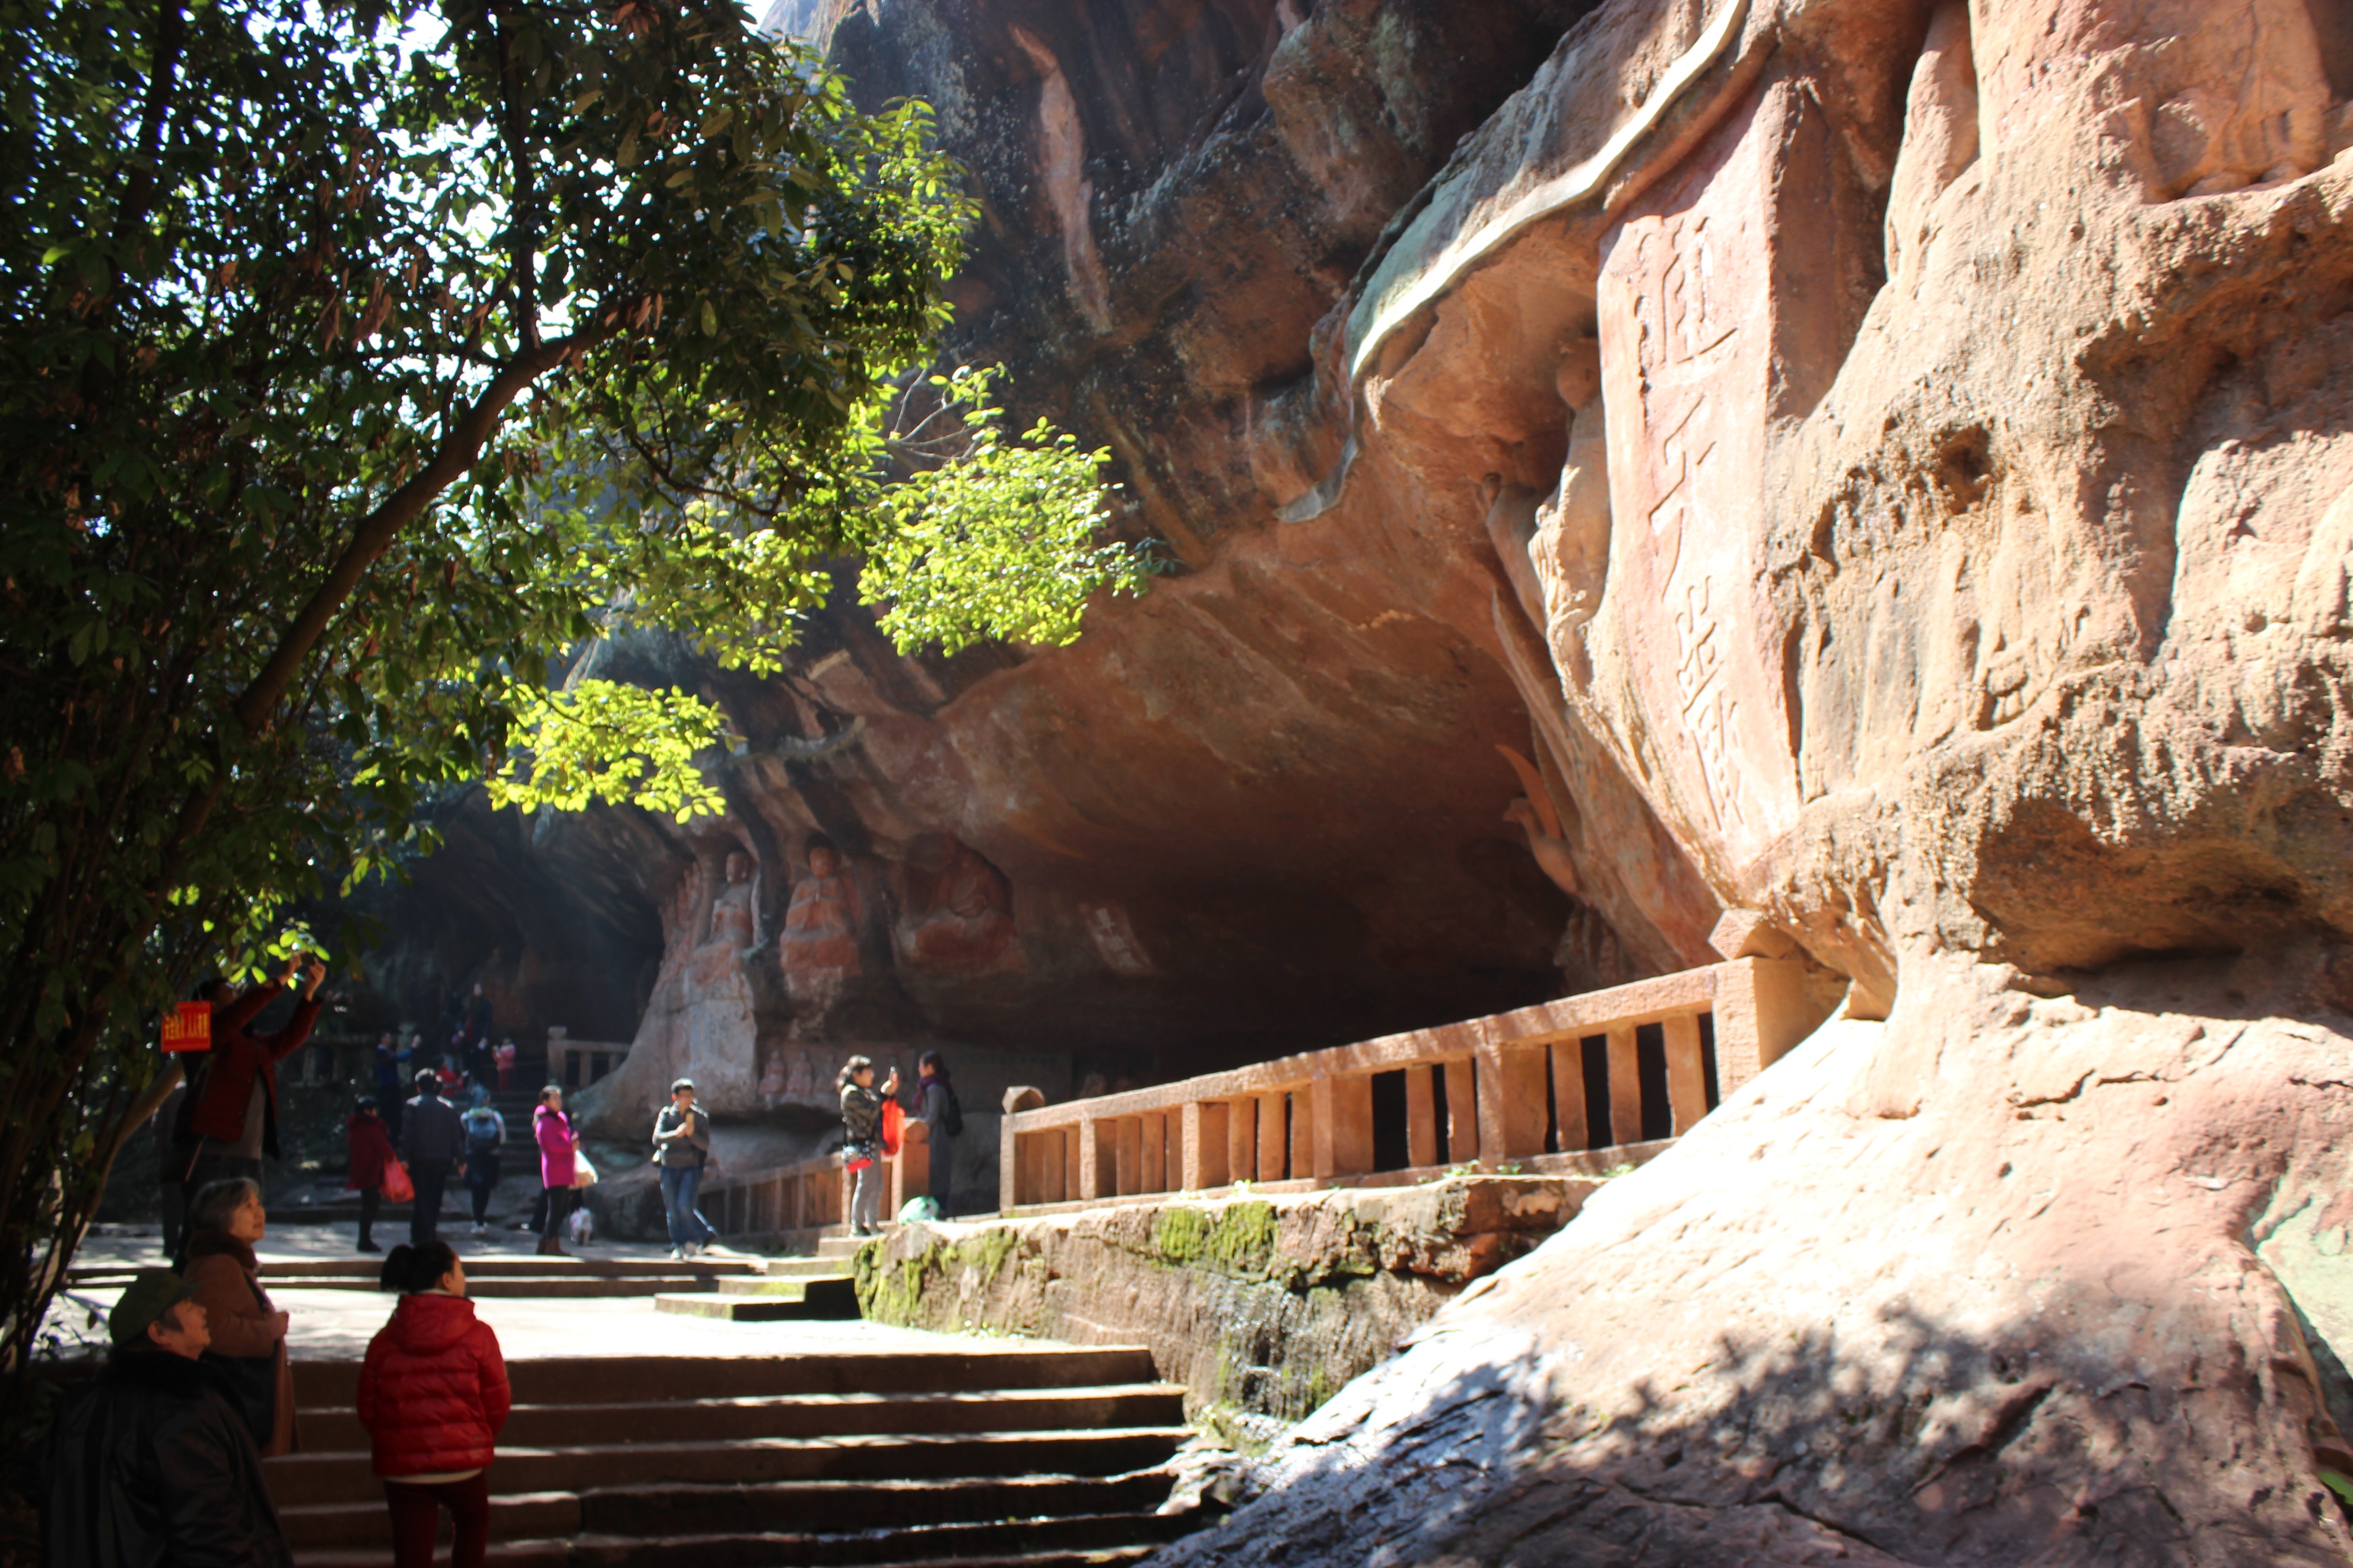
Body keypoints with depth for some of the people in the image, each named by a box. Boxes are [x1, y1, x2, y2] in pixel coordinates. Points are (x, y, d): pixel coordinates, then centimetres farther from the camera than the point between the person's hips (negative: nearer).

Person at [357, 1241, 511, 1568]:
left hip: (402, 1466, 2)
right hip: (464, 1464, -1)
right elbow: (498, 1404, -4)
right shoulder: (478, 1335, -8)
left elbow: (367, 1409, 4)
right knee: (473, 1523, 27)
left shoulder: (384, 1340, -1)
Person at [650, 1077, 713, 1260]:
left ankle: (694, 1238, 4)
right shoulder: (665, 1115, 3)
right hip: (669, 1168, 2)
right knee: (672, 1211, 3)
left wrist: (692, 1135, -23)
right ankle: (678, 1246, 14)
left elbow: (705, 1144, -4)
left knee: (684, 1205, -16)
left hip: (691, 1168, -2)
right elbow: (657, 1138, -10)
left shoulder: (700, 1118, 1)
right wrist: (676, 1134, -27)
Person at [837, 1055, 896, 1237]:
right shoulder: (851, 1093, -9)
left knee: (877, 1185, 9)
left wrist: (891, 1091, 12)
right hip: (863, 1144, -10)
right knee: (866, 1184, -10)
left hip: (873, 1143, 10)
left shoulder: (864, 1092, 21)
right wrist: (884, 1094, -14)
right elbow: (871, 1111, -19)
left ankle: (873, 1225, 13)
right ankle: (857, 1226, -6)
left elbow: (876, 1111, 18)